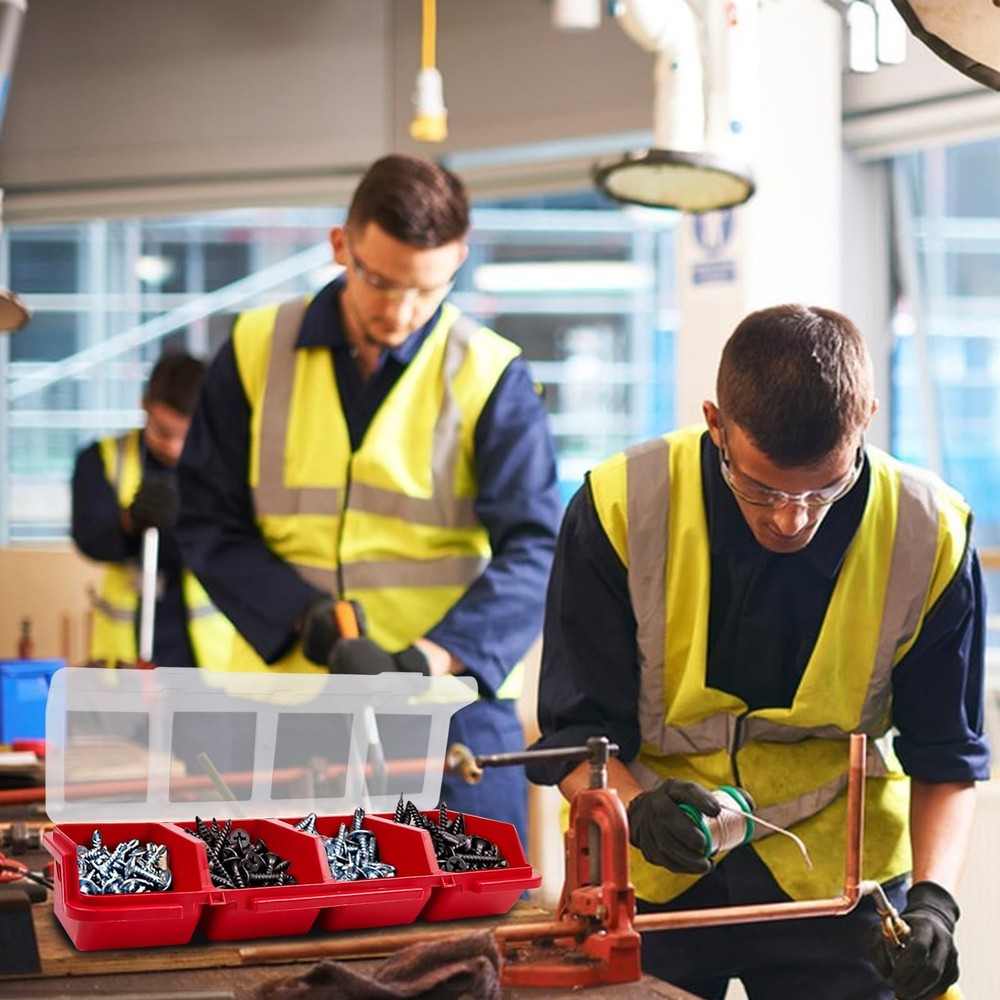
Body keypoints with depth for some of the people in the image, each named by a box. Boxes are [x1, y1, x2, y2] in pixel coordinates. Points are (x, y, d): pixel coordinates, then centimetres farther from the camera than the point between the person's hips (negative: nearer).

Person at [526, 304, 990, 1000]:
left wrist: (932, 898, -21)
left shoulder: (930, 538, -15)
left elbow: (946, 755, -6)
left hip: (837, 874, 1)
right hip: (645, 875, 0)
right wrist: (638, 809, -35)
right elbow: (574, 733, -14)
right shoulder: (620, 510, -19)